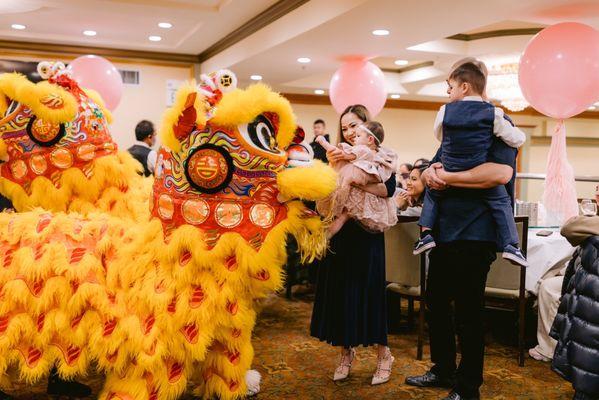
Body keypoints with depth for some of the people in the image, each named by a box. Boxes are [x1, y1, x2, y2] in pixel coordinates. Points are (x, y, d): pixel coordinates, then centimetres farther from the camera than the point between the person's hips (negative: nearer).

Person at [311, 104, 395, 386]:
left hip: (367, 233, -3)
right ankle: (346, 353, 21)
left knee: (368, 291, 1)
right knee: (339, 291, 4)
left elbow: (388, 189, -14)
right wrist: (333, 166, -15)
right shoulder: (341, 156, 10)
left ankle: (383, 354, 19)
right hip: (340, 232, 3)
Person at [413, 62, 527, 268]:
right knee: (501, 201, 13)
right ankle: (510, 245, 4)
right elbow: (517, 139, 3)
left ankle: (426, 234, 18)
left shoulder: (445, 111, 2)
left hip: (449, 176, 2)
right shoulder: (493, 113, -2)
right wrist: (512, 128, 25)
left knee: (431, 194, 26)